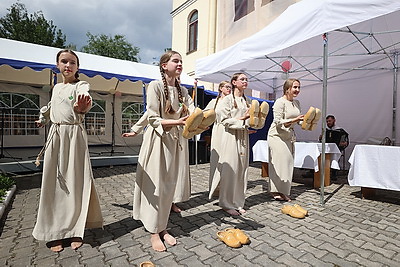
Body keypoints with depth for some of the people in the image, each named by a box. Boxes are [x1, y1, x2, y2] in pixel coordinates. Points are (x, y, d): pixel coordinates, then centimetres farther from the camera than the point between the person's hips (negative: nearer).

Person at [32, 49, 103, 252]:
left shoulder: (81, 85, -2)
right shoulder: (56, 87, 15)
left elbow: (85, 99, -27)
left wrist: (82, 107, -50)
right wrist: (42, 118, 49)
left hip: (75, 134, -5)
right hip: (55, 135, 6)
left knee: (76, 181, -4)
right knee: (54, 182, 4)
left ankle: (74, 230, 8)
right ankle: (54, 232, 14)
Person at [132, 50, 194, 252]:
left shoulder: (183, 90, 12)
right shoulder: (155, 86, -6)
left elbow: (193, 113, 0)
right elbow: (153, 119, -12)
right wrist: (178, 121, -24)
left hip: (177, 141, 6)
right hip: (158, 139, -5)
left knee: (170, 186, 10)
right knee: (155, 186, 1)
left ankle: (162, 227, 26)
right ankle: (153, 232, 17)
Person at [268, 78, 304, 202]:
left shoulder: (297, 102, 12)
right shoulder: (280, 102, -13)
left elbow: (297, 120, 21)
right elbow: (278, 122, -18)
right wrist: (295, 120, -22)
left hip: (289, 136, 8)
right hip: (277, 136, -8)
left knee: (288, 163, 8)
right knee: (279, 163, -5)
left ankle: (284, 191, 19)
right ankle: (276, 191, 8)